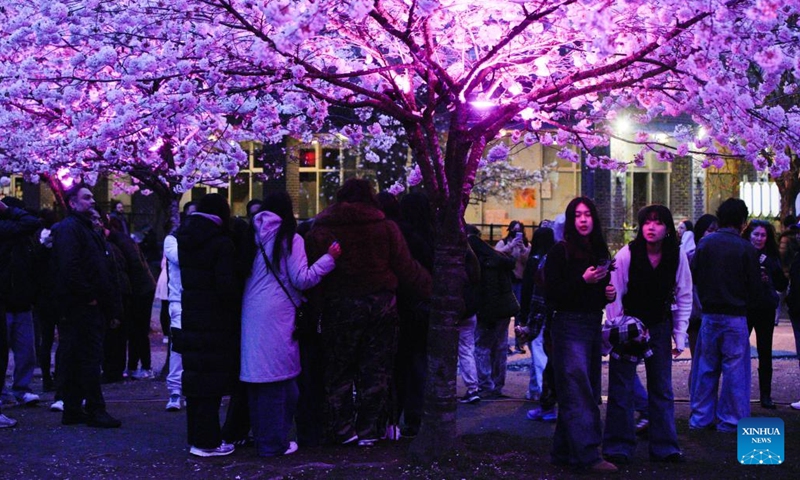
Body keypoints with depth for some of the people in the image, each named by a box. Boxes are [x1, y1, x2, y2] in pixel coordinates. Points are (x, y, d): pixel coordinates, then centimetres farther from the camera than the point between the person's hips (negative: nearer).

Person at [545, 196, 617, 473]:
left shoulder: (600, 252, 12)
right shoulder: (560, 252, -7)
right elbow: (552, 295, -12)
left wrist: (610, 293, 1)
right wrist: (583, 280, -20)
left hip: (593, 325, 7)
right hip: (569, 327, -7)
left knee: (587, 391, 9)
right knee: (579, 392, -11)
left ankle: (564, 452, 17)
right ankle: (589, 455, -14)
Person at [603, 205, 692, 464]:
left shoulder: (677, 255, -10)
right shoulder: (626, 254, -18)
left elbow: (684, 297, -1)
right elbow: (614, 297, -12)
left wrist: (679, 335, -3)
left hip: (659, 327, 3)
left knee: (662, 388, 8)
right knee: (622, 389, -2)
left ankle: (664, 446, 18)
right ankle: (619, 447, 7)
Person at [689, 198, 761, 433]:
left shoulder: (705, 243, -2)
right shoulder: (747, 249, -10)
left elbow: (693, 276, -3)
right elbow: (755, 289, -7)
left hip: (709, 314, 3)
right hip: (735, 316, -3)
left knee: (706, 366, 12)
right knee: (734, 367, 5)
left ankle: (701, 417, 17)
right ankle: (730, 419, 9)